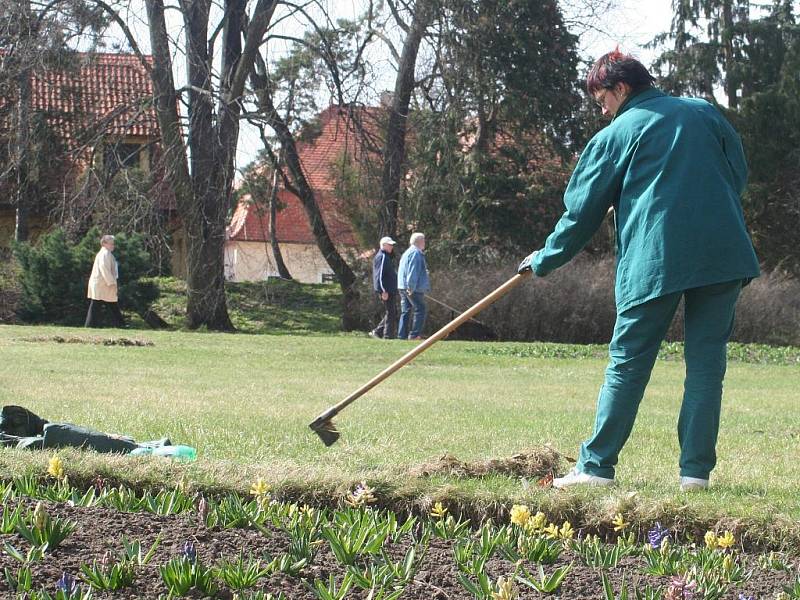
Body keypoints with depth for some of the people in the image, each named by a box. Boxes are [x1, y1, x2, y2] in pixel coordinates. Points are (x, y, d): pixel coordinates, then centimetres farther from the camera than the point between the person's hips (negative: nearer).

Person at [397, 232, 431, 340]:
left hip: (403, 287, 10)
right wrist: (411, 287, -23)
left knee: (406, 311, 10)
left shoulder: (407, 253, 22)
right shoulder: (416, 253, -11)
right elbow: (412, 272, -19)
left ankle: (402, 335, 8)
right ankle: (415, 334, -12)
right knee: (420, 310, -7)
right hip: (414, 288, -10)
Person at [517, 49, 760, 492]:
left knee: (627, 364, 5)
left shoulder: (615, 135, 4)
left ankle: (596, 466, 7)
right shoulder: (705, 112, 14)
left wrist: (544, 260, 20)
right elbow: (738, 174, 16)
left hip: (653, 260, -3)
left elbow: (583, 211, 8)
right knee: (706, 363, 6)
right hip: (724, 254, 3)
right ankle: (696, 470, 2)